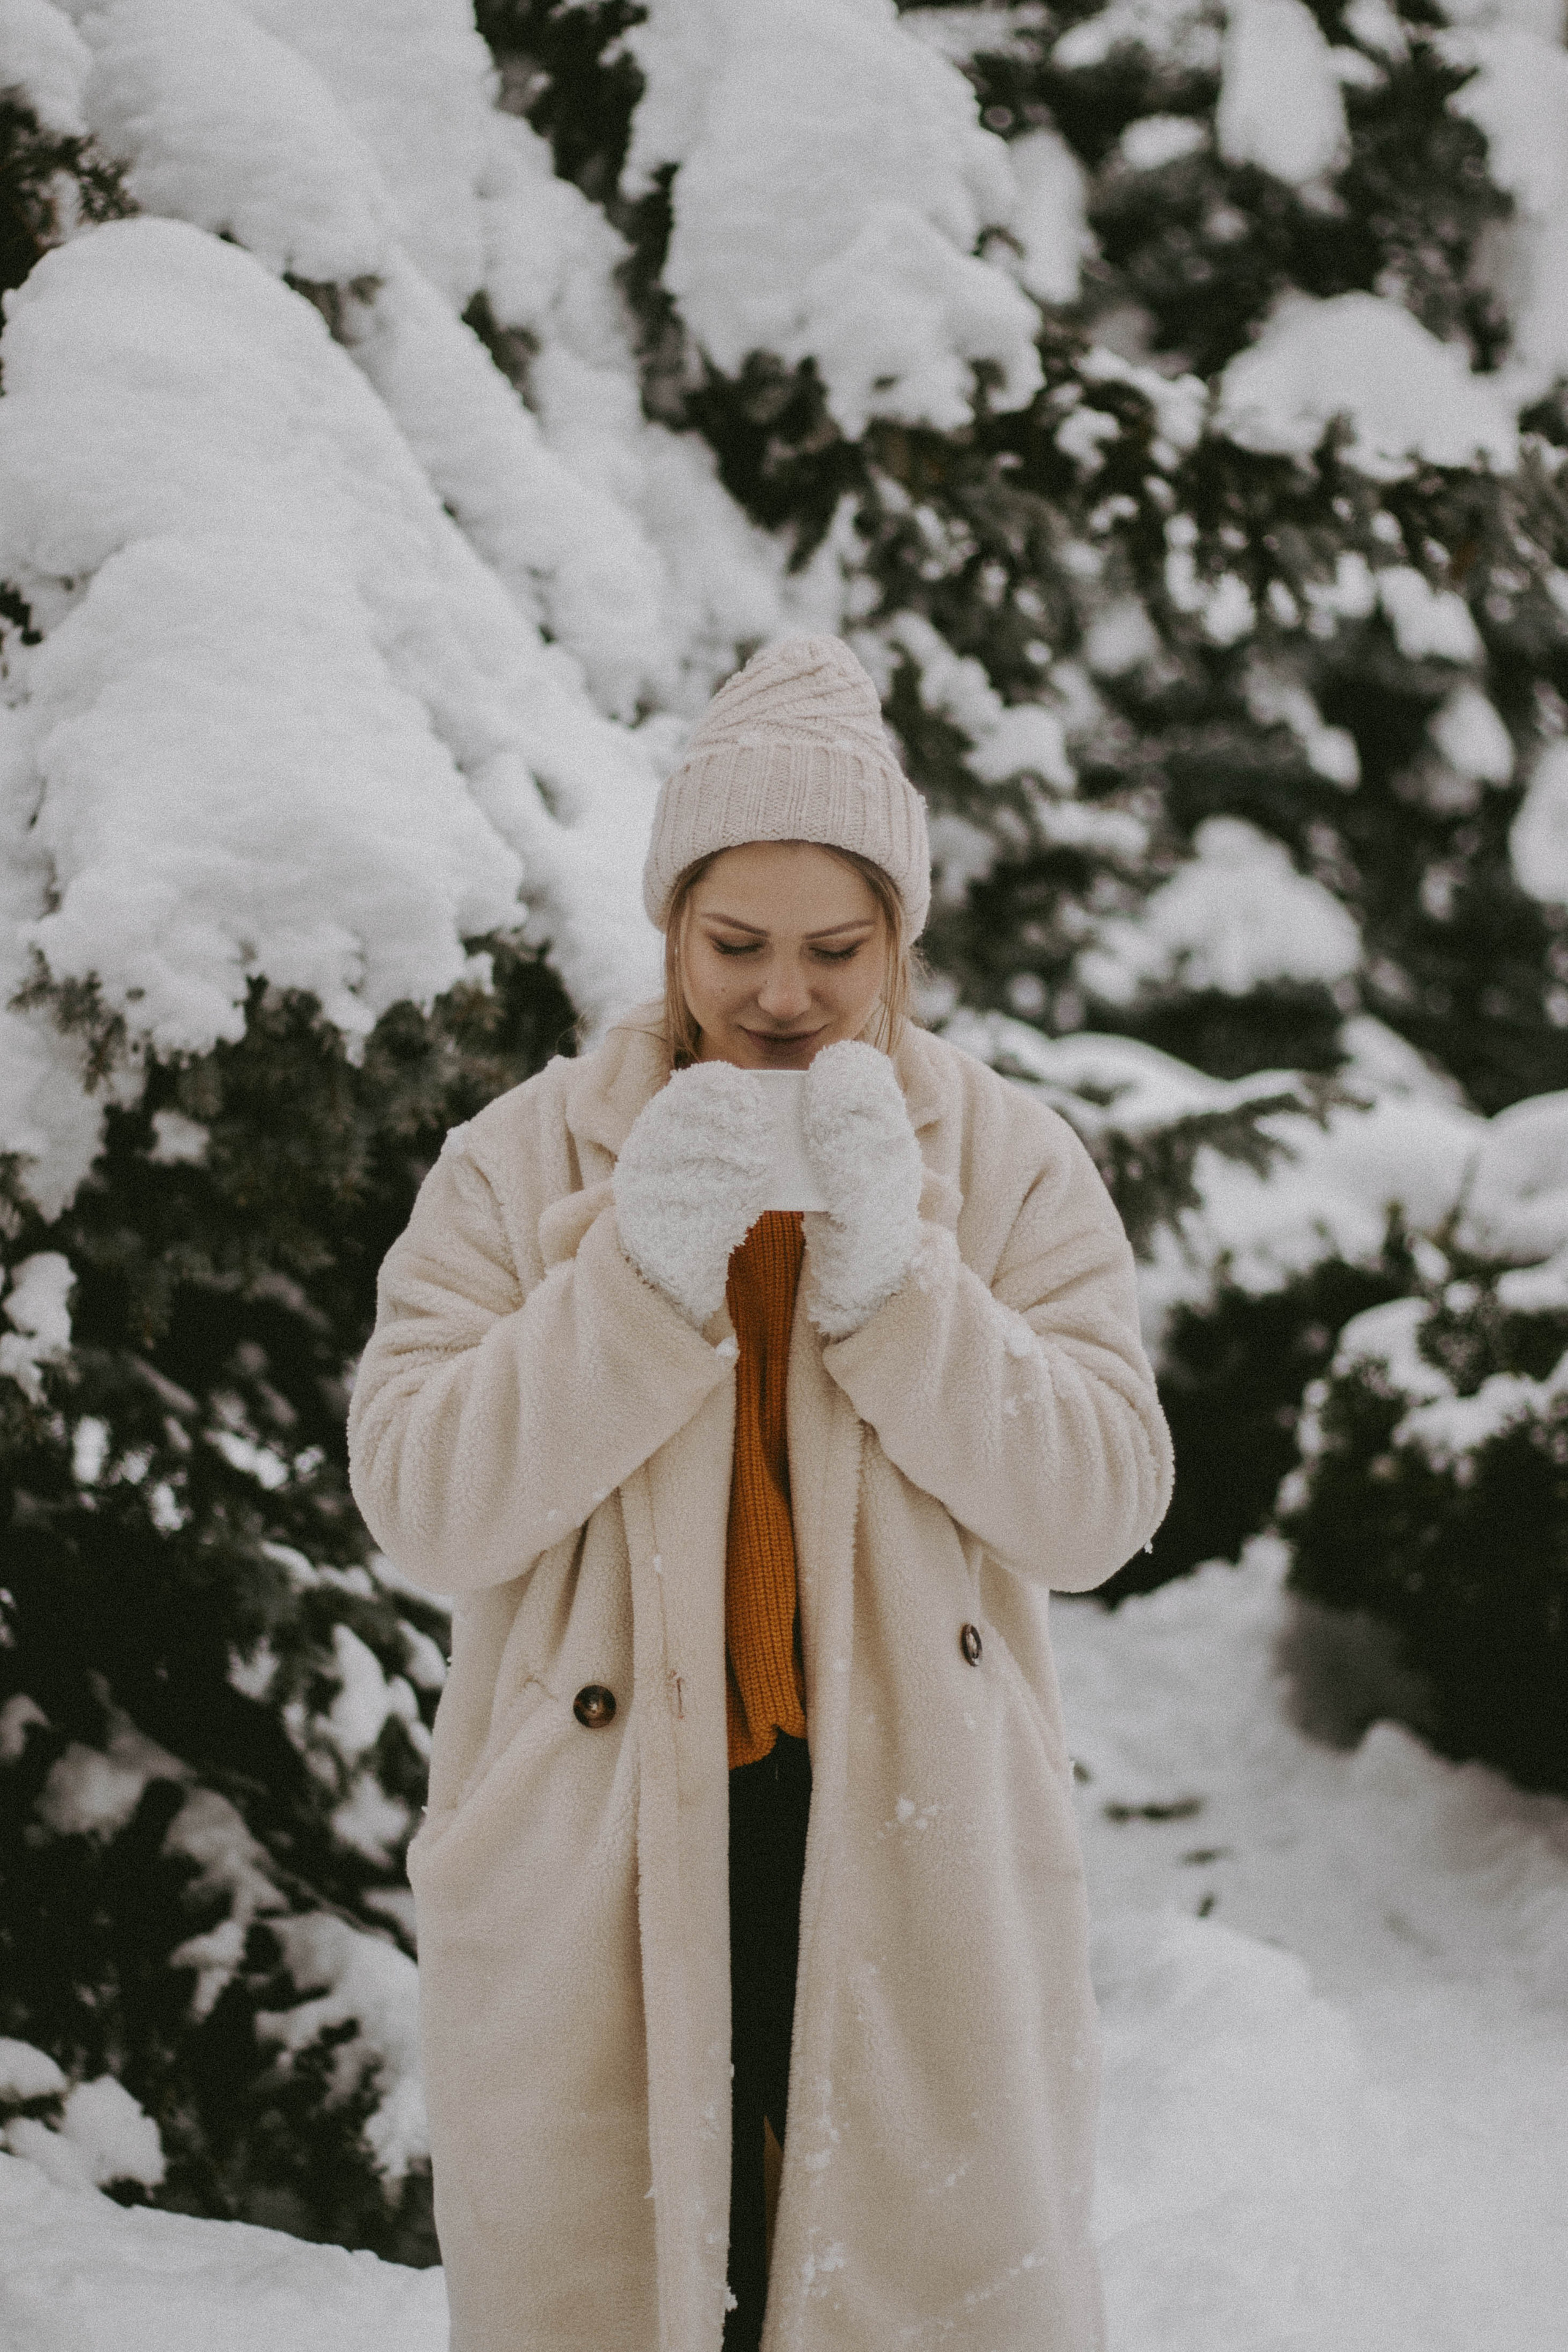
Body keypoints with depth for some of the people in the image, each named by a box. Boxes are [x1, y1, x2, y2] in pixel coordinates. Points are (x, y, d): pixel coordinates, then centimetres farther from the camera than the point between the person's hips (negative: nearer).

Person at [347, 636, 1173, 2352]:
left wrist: (893, 1279, -19)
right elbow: (421, 1507, -8)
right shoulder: (524, 1162, 1)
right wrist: (642, 1273, -20)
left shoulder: (1012, 1162, 3)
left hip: (918, 1859, 1)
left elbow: (1101, 1504, -7)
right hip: (596, 1871, 0)